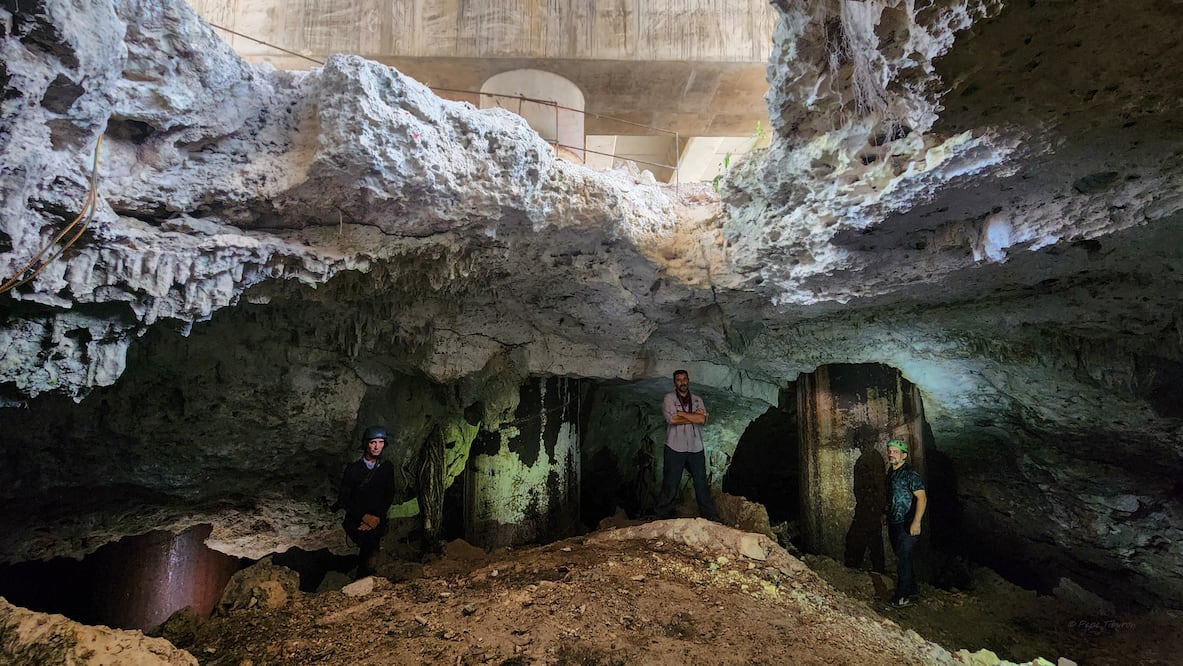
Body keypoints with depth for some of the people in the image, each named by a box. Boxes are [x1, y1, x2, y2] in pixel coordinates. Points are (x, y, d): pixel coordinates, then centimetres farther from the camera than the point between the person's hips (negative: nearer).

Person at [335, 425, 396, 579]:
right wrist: (364, 516, -11)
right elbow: (343, 499, -2)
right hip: (356, 520, -2)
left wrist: (377, 517, -8)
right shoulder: (353, 468, -1)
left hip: (377, 521, 2)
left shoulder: (387, 468, 7)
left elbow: (389, 496, 7)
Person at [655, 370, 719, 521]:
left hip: (696, 448, 3)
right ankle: (663, 517, 12)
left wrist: (681, 413, -11)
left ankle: (710, 516, 21)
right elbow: (672, 419, -15)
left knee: (702, 484, 10)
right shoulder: (669, 398, 0)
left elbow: (703, 420, -6)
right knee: (670, 485, 2)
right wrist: (694, 416, -8)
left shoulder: (697, 400, 10)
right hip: (675, 448, -3)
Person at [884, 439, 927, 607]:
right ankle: (911, 590, 29)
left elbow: (922, 498, -20)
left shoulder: (911, 474, -16)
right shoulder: (891, 472, 10)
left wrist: (916, 522, -26)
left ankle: (902, 596, 5)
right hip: (894, 524, 8)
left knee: (903, 560, -4)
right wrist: (887, 513, 26)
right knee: (901, 558, 16)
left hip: (907, 525, -8)